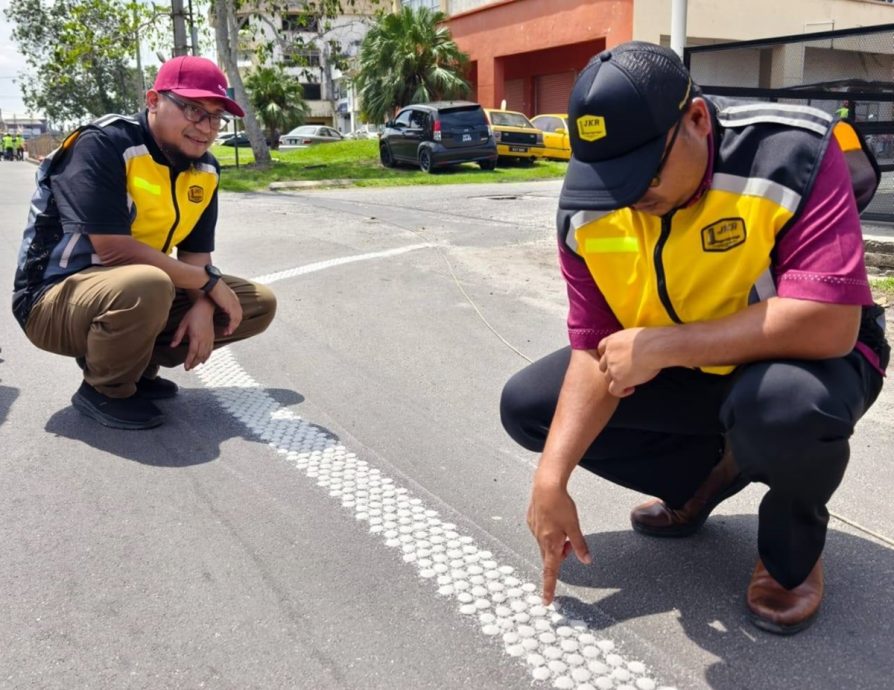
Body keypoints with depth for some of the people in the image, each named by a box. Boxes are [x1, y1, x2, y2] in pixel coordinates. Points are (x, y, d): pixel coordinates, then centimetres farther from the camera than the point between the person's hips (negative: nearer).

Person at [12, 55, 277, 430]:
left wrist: (203, 307, -18)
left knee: (259, 304, 2)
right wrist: (210, 282, -22)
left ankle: (137, 367, 7)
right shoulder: (103, 145, -20)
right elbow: (114, 250, -28)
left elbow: (196, 252, 4)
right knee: (145, 286, -40)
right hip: (57, 298, -7)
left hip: (141, 294, 7)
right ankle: (104, 390, -9)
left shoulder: (204, 169, 1)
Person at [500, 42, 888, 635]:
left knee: (786, 406, -41)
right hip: (676, 374, 5)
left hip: (804, 361, -4)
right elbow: (596, 352, -12)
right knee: (526, 405, -3)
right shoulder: (587, 209, -14)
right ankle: (708, 474, 11)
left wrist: (663, 345, -35)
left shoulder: (795, 155, -28)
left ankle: (793, 547, -4)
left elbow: (830, 324, -36)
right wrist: (552, 476, -22)